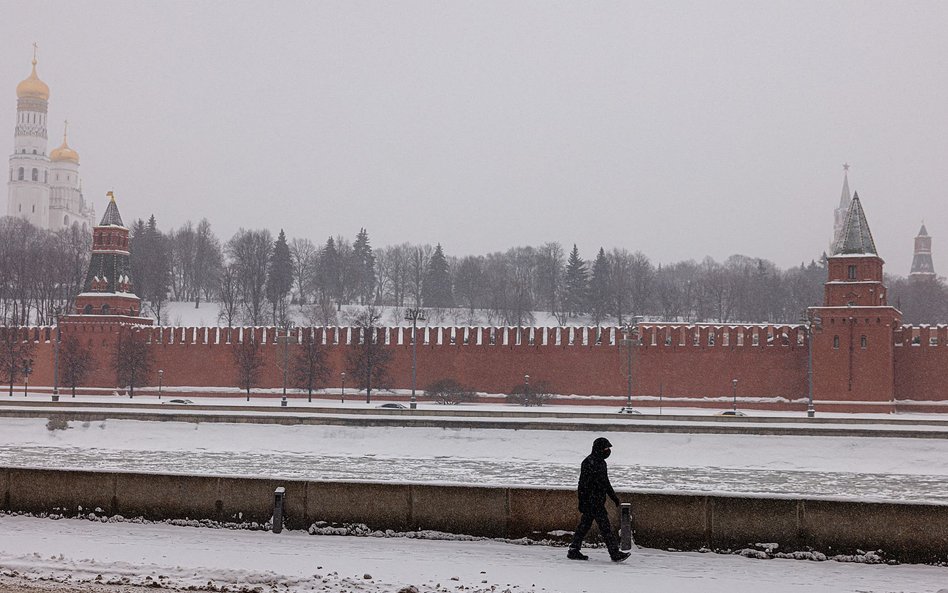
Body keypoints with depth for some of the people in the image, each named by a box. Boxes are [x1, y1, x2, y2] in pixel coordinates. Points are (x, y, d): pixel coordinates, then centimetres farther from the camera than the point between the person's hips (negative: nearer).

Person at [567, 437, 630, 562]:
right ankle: (615, 553, -8)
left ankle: (573, 551, 15)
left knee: (584, 525, 11)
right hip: (592, 500, -10)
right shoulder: (590, 462, -15)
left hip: (598, 501, 10)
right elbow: (584, 484, -19)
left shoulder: (600, 462, 16)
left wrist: (614, 497, 30)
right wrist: (582, 502, -21)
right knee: (605, 526, -9)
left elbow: (605, 482, 28)